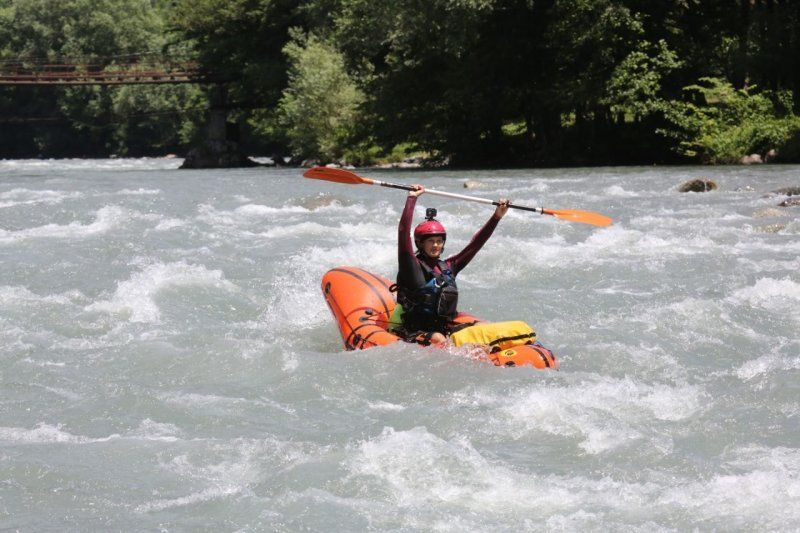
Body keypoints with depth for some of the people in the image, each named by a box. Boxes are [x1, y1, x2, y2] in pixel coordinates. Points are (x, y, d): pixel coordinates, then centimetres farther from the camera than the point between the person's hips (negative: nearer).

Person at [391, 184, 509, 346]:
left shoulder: (448, 267, 17)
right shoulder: (412, 265, 0)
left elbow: (475, 244, 20)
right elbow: (403, 232, -12)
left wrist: (497, 217, 17)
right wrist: (412, 198, -11)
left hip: (445, 330, 6)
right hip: (413, 334, -6)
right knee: (438, 339, -36)